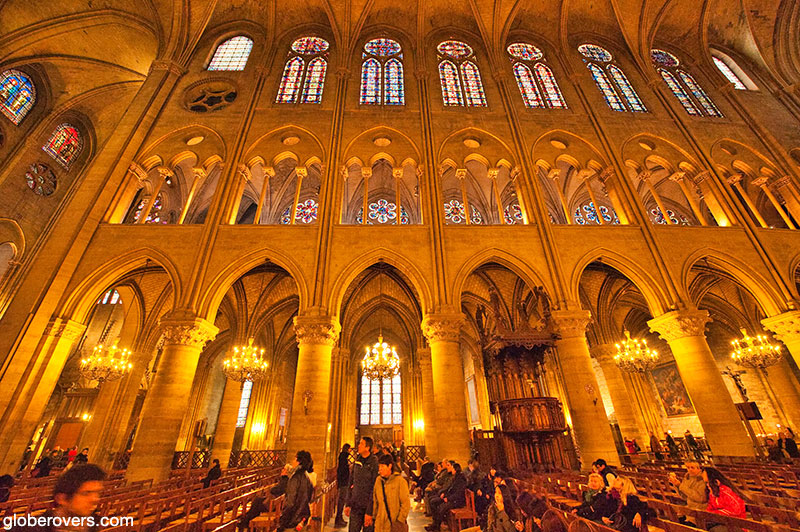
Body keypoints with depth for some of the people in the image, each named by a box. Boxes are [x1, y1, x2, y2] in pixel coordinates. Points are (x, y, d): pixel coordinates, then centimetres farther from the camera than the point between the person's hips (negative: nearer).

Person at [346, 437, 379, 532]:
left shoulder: (374, 463, -16)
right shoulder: (357, 460, 3)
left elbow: (374, 489, -15)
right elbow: (351, 483, 10)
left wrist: (369, 512, -15)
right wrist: (348, 504, 8)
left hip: (368, 507, -5)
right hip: (355, 506, 5)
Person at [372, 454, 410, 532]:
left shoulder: (400, 481, -10)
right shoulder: (378, 480, 4)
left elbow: (406, 504, -8)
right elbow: (375, 501, 12)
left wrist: (400, 521, -11)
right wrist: (374, 517, 9)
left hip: (395, 523, -4)